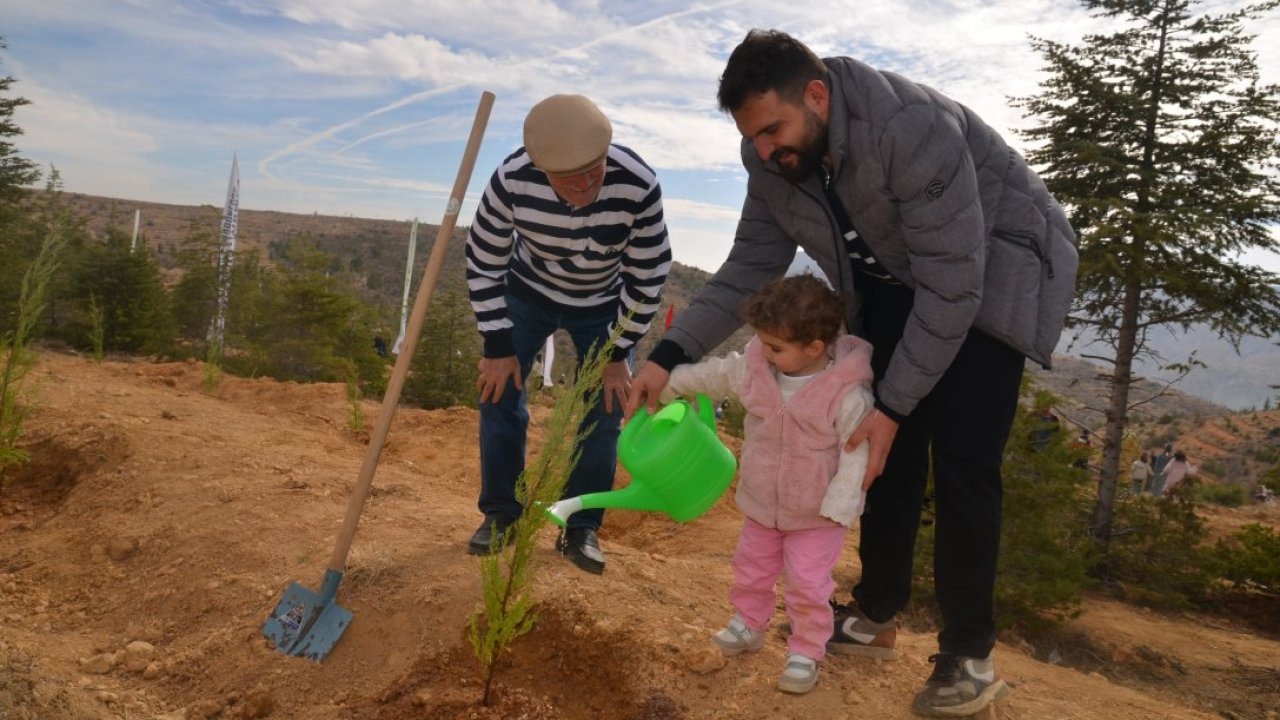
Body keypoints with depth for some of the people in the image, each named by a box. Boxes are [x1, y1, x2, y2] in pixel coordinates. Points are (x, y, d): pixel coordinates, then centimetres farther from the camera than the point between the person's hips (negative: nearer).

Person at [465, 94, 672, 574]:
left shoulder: (638, 186, -35)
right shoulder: (512, 180, -33)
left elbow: (648, 277, -21)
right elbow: (483, 263, -17)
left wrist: (618, 351, -14)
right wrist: (498, 346, -14)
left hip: (603, 305, 0)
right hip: (528, 291, 1)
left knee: (603, 412, -3)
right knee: (499, 393, -3)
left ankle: (582, 529, 15)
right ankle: (501, 514, 18)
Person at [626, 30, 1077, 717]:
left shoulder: (913, 129, -36)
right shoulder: (775, 160, -14)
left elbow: (951, 285, -32)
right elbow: (750, 267, -8)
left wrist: (893, 405, -28)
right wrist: (670, 354, -19)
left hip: (994, 271, -6)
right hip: (894, 283, 6)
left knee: (961, 459, -13)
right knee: (887, 449, 4)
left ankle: (969, 655, 1)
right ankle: (875, 615, 19)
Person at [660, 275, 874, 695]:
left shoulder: (848, 393, -29)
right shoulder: (756, 366, -13)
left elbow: (857, 452, -24)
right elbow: (716, 375, 6)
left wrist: (838, 507, -25)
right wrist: (672, 382, 15)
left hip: (816, 514, -5)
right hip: (761, 502, 5)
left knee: (808, 584, 3)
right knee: (752, 568, 22)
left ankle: (806, 651, 24)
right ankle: (749, 624, 45)